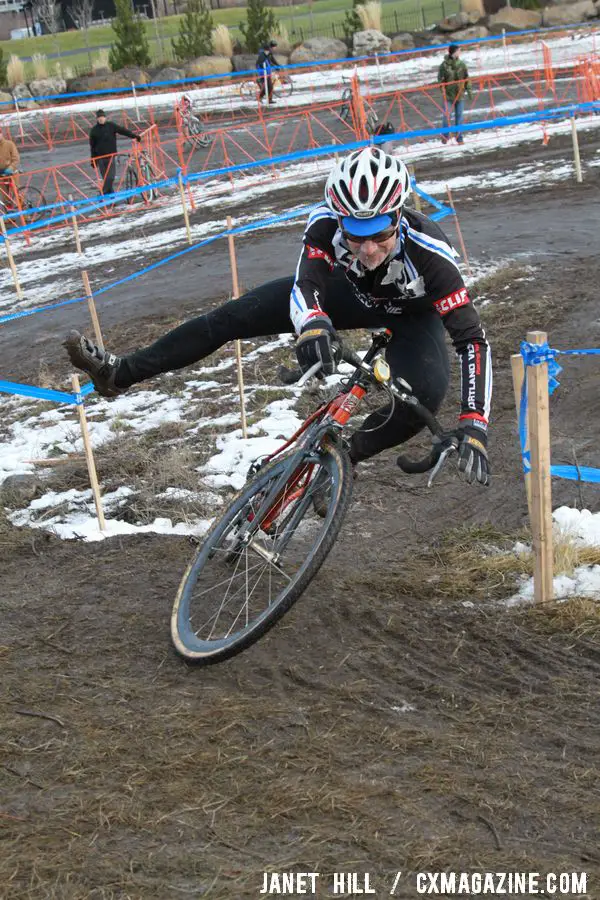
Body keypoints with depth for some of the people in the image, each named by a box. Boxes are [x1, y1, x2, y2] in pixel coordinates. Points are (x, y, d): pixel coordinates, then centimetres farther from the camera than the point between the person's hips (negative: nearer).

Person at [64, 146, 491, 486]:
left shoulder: (428, 250, -42)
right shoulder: (326, 224, -35)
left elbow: (473, 338, -40)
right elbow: (306, 287, -37)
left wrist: (473, 428, -49)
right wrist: (313, 327, -64)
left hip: (412, 315, -2)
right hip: (351, 292, 2)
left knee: (427, 393, -33)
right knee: (230, 317, -6)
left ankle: (343, 456, -8)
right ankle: (120, 373, 4)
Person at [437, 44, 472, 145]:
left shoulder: (461, 64, 2)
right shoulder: (444, 65, -8)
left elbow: (466, 78, 10)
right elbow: (440, 79, -3)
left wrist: (469, 89, 6)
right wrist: (442, 90, -13)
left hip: (460, 94, 3)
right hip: (448, 95, -3)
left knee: (459, 116, 7)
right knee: (447, 115, -9)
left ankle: (459, 137, 17)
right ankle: (445, 135, 12)